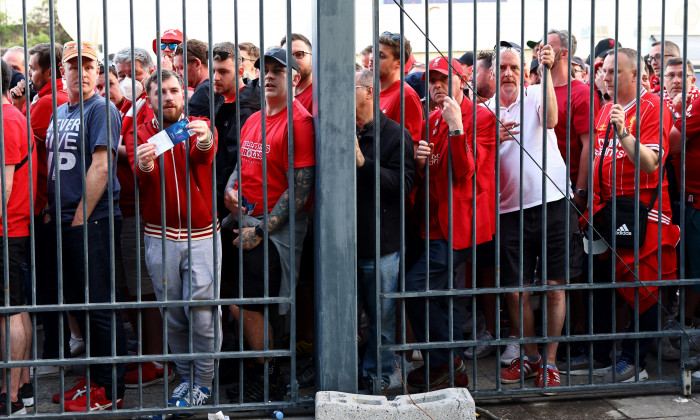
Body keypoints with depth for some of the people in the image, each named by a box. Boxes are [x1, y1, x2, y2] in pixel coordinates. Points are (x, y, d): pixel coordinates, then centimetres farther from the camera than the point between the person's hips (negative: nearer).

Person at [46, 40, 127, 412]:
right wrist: (53, 212, 13)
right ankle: (95, 378, 26)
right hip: (63, 225, 9)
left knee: (99, 306, -3)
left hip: (92, 223, -8)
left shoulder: (102, 110, -8)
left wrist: (80, 219, -16)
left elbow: (100, 166, -16)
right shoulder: (59, 113, 17)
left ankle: (109, 391, 6)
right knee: (77, 304, 14)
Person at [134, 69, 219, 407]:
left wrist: (204, 141, -46)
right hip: (160, 237, 1)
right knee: (172, 313, 8)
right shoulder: (142, 134, 4)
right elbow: (142, 182, -13)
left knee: (202, 309, -5)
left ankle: (204, 381, 11)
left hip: (202, 234, -1)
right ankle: (186, 376, 24)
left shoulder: (200, 128, 3)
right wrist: (143, 164, -38)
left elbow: (204, 155, -21)